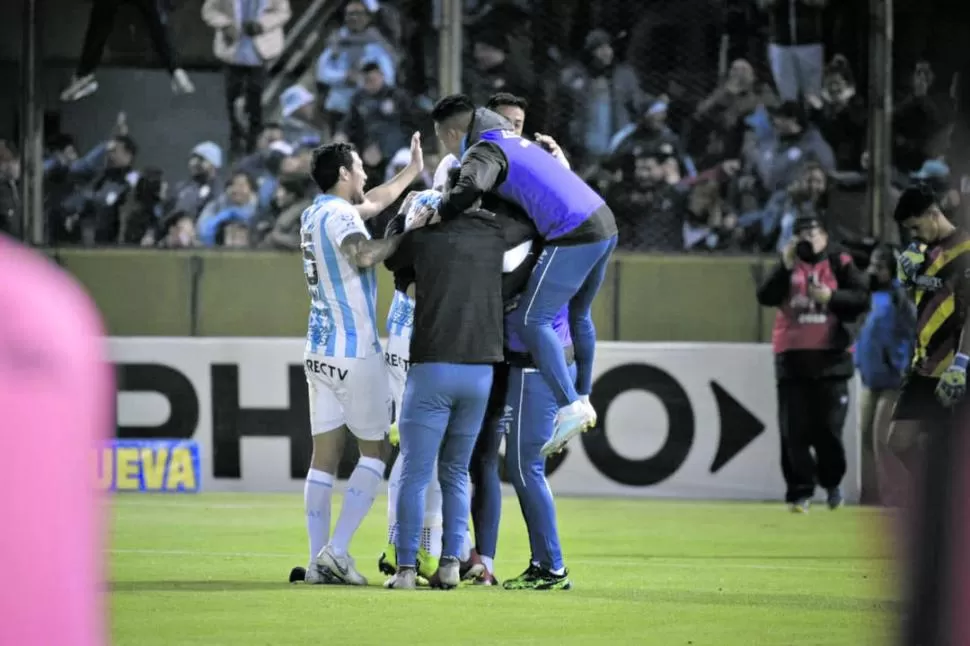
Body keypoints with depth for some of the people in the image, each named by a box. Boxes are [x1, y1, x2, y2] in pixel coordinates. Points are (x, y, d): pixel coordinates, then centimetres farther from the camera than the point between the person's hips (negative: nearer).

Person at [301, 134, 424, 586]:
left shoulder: (316, 214, 15)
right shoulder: (338, 215, -12)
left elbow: (372, 204, 33)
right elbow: (362, 255, -34)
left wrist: (412, 171, 39)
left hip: (320, 351, 8)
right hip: (355, 352, -8)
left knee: (324, 456, 5)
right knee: (375, 450, 0)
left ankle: (318, 560, 1)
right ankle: (337, 550, -9)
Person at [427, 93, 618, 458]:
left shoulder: (484, 151, -4)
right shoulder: (511, 139, 25)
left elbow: (469, 189, -27)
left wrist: (436, 215, -10)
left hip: (573, 235, -9)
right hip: (603, 224, 9)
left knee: (531, 320, -5)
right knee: (578, 315, 25)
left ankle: (569, 408, -12)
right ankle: (583, 399, 32)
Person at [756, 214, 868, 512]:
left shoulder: (838, 262, 2)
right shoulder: (788, 266, 8)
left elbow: (861, 297, -4)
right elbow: (765, 297, -7)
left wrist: (832, 297, -18)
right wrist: (786, 266, -15)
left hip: (830, 356, -2)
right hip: (792, 356, 2)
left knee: (828, 428, 2)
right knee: (794, 430, -2)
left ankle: (832, 482, 24)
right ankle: (800, 492, 2)